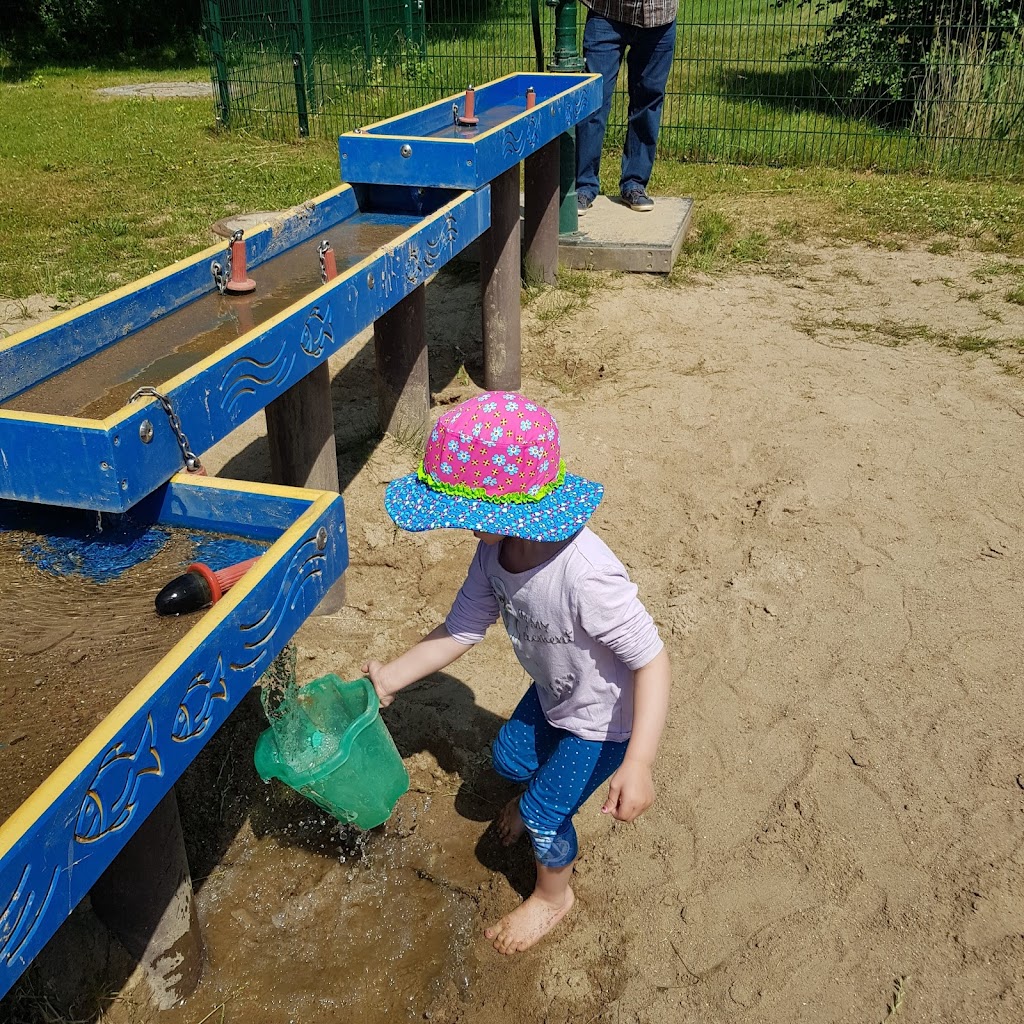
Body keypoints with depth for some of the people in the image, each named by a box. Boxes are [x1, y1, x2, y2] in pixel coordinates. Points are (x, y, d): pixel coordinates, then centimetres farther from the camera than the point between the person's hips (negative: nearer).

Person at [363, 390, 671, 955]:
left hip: (604, 718, -7)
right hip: (553, 695, 7)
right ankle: (537, 793, 64)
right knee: (510, 758, 28)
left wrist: (637, 766, -42)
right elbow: (460, 631, -10)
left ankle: (553, 896, 42)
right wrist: (390, 678, -15)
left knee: (544, 814, 9)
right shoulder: (495, 551, -21)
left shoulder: (584, 577, -44)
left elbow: (651, 659, -37)